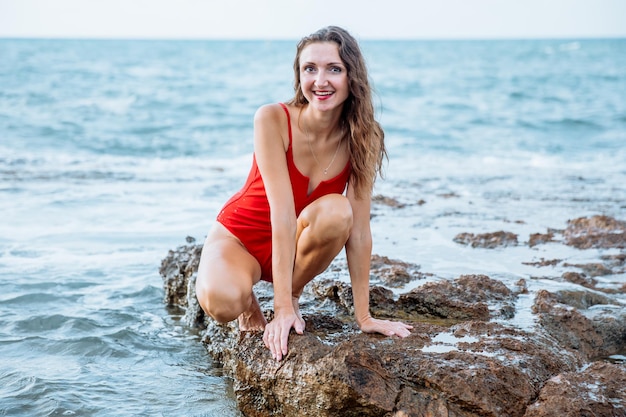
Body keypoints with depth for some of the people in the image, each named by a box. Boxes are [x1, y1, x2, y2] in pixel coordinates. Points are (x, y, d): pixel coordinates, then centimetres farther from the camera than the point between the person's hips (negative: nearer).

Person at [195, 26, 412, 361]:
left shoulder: (361, 138, -15)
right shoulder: (273, 119, -24)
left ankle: (293, 292, -5)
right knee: (220, 302, -36)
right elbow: (282, 212, -30)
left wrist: (363, 316, -17)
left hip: (296, 247, 3)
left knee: (335, 210, -32)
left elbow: (358, 229, -16)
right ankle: (248, 301, 2)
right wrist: (282, 309, -31)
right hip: (241, 236, -3)